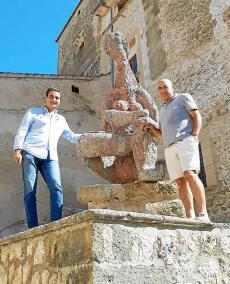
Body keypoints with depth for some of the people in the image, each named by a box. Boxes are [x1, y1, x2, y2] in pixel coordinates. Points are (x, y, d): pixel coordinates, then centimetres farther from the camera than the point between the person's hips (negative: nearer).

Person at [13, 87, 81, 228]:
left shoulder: (61, 120, 28)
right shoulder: (33, 112, 17)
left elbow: (71, 136, 33)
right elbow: (22, 131, 7)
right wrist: (18, 150, -6)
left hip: (50, 157, 3)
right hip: (30, 153, -3)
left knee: (56, 187, -17)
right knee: (30, 190, -9)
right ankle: (33, 228, -8)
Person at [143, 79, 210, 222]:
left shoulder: (183, 97, 15)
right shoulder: (161, 110, 30)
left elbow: (197, 116, 3)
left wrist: (194, 135, -12)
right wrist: (151, 127, 15)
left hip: (186, 141, -6)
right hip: (169, 148, 6)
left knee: (190, 174, -23)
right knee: (181, 181, -4)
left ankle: (203, 214, -24)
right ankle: (190, 217, -6)